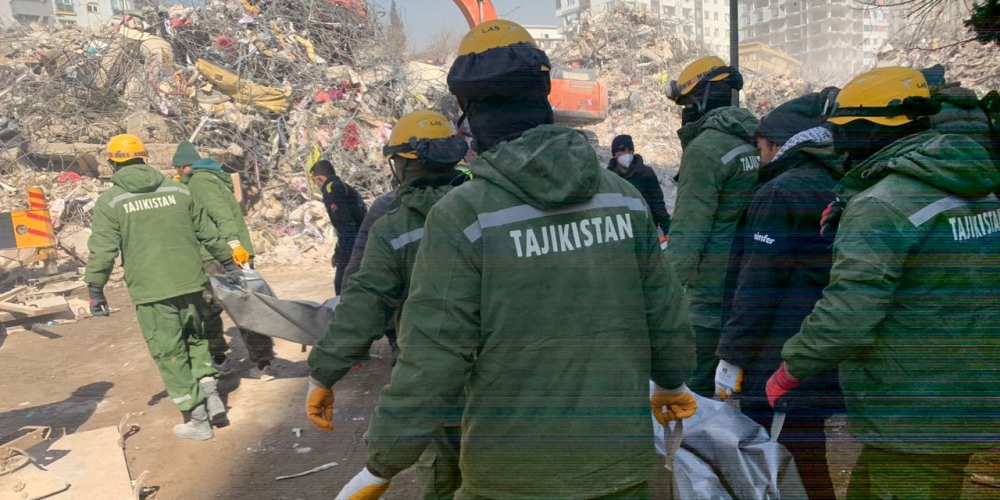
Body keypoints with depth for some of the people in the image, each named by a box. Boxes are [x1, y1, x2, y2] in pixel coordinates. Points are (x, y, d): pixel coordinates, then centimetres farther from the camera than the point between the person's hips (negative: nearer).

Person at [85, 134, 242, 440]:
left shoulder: (110, 202, -2)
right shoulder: (177, 191, 7)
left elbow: (101, 252, -6)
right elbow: (209, 234, 12)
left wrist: (95, 291, 4)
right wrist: (228, 262, 24)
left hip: (150, 291, -3)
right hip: (190, 283, 4)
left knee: (170, 354, 6)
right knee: (195, 338, 25)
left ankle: (197, 421, 12)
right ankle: (211, 395, 15)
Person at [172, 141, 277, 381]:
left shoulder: (198, 180, -4)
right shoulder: (215, 178, 22)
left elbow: (219, 211, -21)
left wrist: (232, 241, -32)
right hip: (240, 255, 8)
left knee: (205, 311, 8)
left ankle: (218, 359, 17)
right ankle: (263, 363, 8)